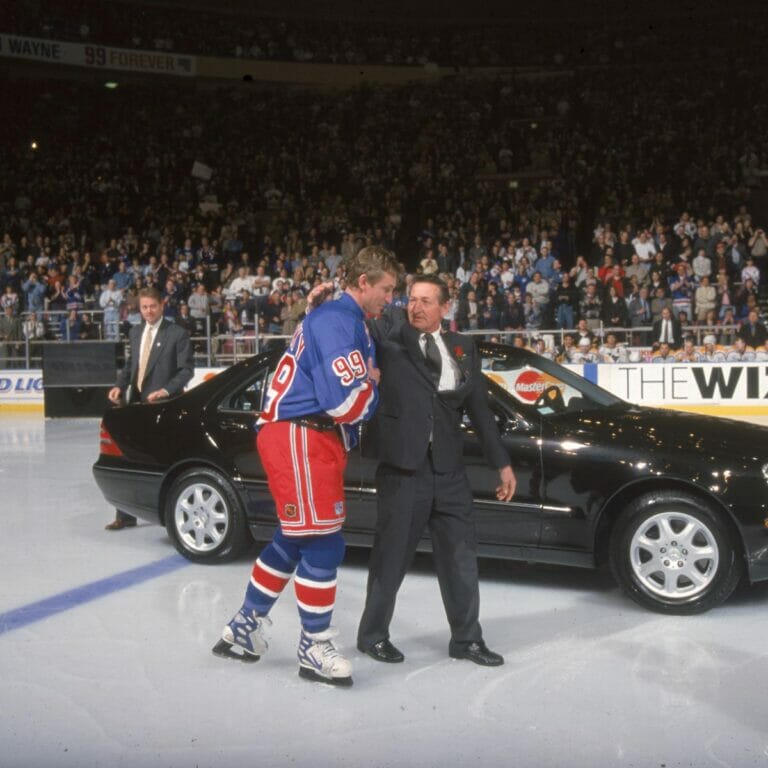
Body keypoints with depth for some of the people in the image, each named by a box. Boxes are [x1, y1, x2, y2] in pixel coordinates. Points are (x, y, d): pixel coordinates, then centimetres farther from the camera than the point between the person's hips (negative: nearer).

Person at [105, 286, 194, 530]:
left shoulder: (177, 334, -6)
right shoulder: (135, 332, 13)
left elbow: (187, 369, -9)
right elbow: (130, 364, 19)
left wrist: (166, 390, -21)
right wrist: (120, 385, 2)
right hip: (136, 403, 6)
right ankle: (126, 515, 15)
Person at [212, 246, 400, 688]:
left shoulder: (354, 324, 18)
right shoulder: (337, 321, -17)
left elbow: (363, 387, 22)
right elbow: (347, 399, -24)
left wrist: (369, 381, 0)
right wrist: (374, 387, -4)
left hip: (316, 441, 11)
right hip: (300, 439, -11)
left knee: (294, 540, 17)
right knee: (323, 544, -4)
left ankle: (245, 628, 30)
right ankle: (315, 648, 8)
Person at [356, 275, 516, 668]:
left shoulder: (463, 347, 11)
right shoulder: (390, 335, 1)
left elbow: (480, 407, 13)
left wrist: (502, 463, 12)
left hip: (449, 468, 4)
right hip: (402, 466, -4)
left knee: (460, 557, 11)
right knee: (391, 555, 6)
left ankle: (466, 639, 26)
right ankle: (372, 635, 25)